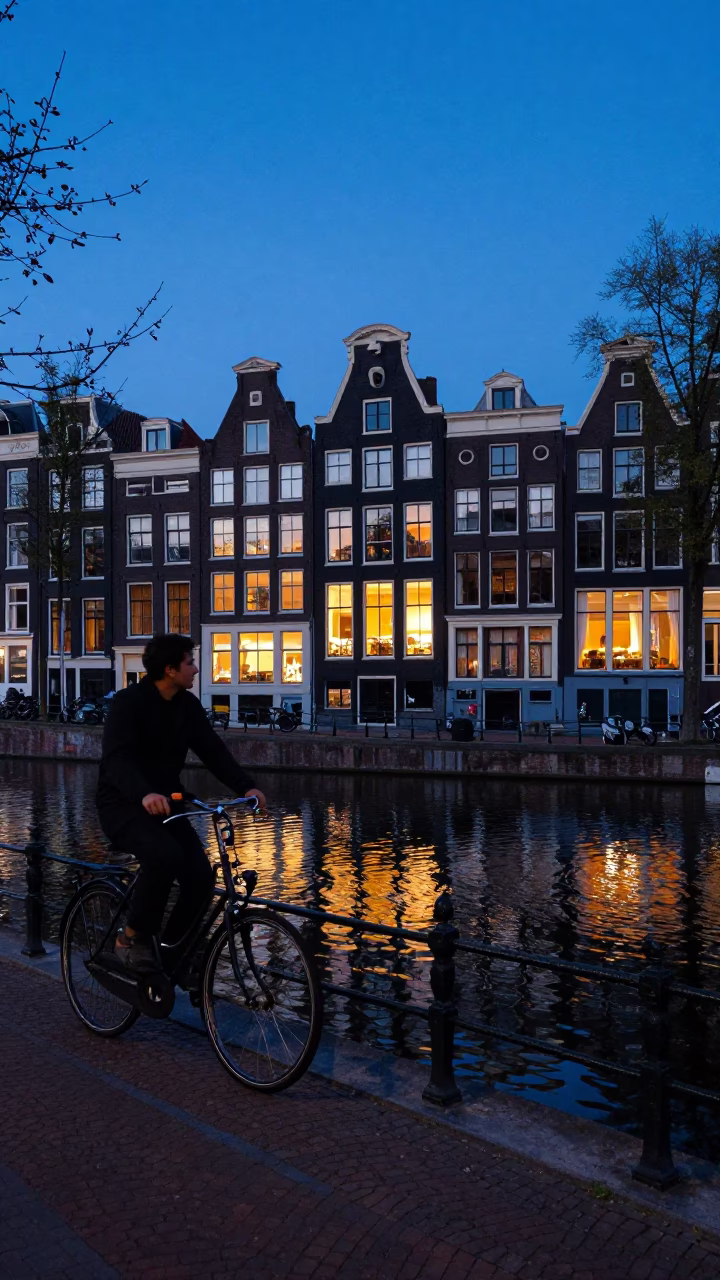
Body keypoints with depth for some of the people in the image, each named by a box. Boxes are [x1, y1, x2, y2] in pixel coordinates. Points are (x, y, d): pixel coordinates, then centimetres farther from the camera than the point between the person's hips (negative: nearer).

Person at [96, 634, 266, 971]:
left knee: (201, 877, -13)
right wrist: (145, 794, -50)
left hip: (167, 803, 6)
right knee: (166, 855, -34)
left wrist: (246, 787, -17)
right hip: (123, 804, -6)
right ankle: (132, 938, -13)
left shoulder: (188, 705, 3)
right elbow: (117, 759, -30)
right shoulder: (128, 702, -17)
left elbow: (213, 750, -1)